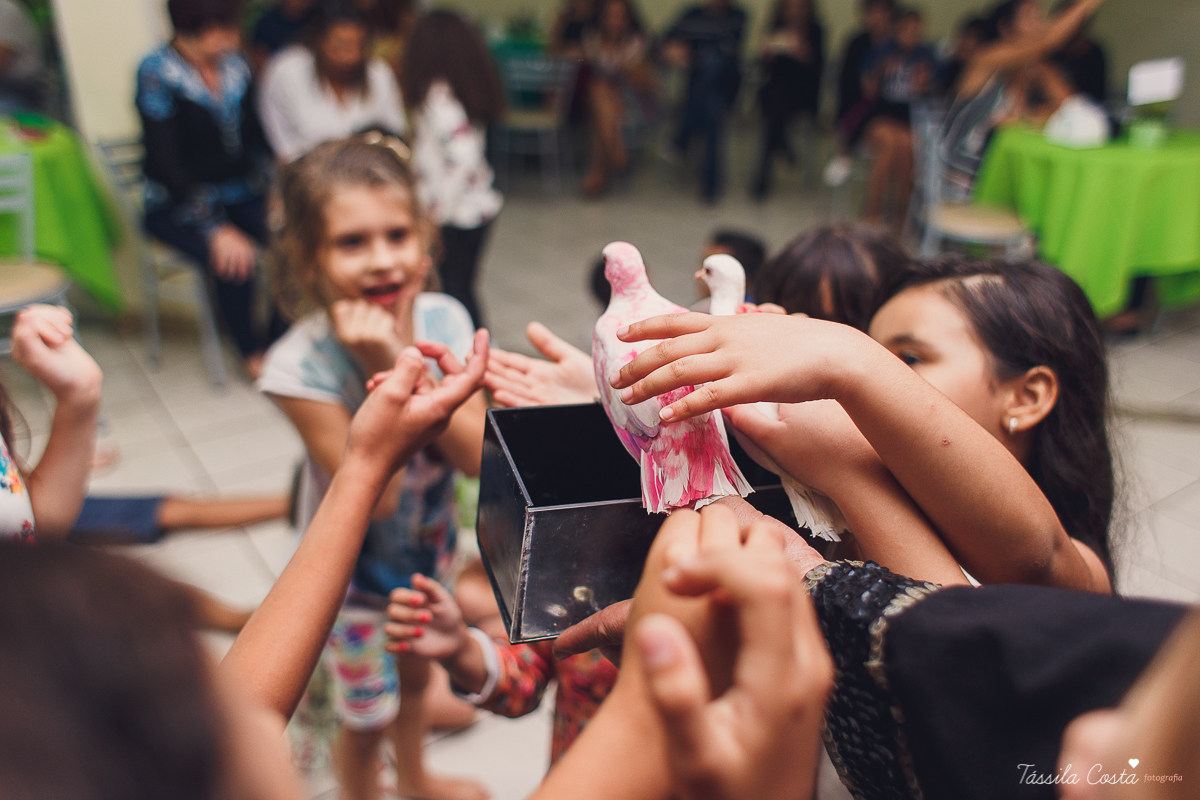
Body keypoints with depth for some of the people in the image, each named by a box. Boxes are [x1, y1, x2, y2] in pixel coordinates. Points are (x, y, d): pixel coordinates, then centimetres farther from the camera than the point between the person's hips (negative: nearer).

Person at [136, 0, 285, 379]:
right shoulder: (158, 73, -11)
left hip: (241, 195, 5)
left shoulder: (235, 66, 5)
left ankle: (279, 338, -4)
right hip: (178, 205, -5)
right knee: (235, 260, -31)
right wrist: (215, 228, -27)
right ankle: (250, 351, -5)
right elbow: (165, 163, -17)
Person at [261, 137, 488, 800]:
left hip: (427, 544, 5)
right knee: (367, 716, 16)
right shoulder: (302, 365, -31)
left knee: (414, 672, 30)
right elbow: (372, 496, -32)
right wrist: (381, 370, -38)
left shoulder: (443, 319, -19)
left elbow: (479, 457, -24)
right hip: (352, 569, -4)